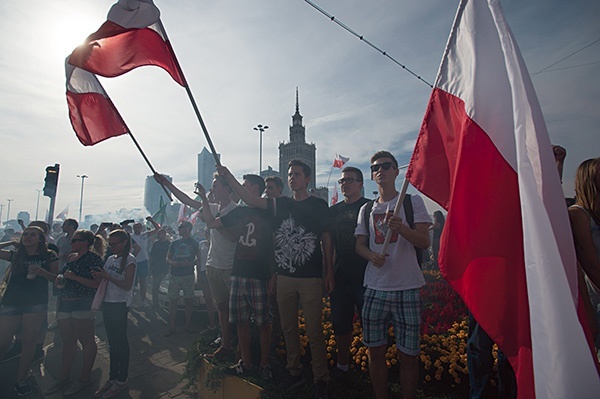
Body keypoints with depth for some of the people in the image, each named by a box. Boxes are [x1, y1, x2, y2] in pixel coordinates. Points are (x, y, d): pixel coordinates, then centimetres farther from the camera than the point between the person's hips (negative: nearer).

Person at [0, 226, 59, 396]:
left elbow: (56, 278, -1)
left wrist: (42, 272, -17)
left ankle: (21, 380, 19)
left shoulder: (49, 256, 1)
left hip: (35, 305, -2)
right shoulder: (15, 255, 9)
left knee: (29, 342, 5)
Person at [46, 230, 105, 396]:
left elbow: (97, 284, -19)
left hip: (82, 304, -8)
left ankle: (85, 378, 16)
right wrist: (59, 280, 7)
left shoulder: (94, 258, -13)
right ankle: (64, 377, 32)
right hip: (65, 302, 8)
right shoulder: (71, 257, 13)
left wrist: (75, 277, -21)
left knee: (86, 341, 3)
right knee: (68, 341, 18)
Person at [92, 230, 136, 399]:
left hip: (120, 305, -7)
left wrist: (107, 276, -23)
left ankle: (122, 380, 15)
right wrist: (98, 276, -9)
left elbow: (127, 286, -16)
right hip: (107, 303, 7)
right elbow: (103, 281, 12)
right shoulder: (110, 259, 11)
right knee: (112, 342, 15)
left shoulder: (129, 260, -10)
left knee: (121, 342, 2)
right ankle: (112, 378, 27)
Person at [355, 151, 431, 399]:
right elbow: (359, 245, 12)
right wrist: (372, 255, -9)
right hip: (375, 289, 3)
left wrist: (402, 228, -23)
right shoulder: (366, 209, 13)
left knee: (408, 354, 3)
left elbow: (425, 241, -4)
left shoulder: (413, 202, 3)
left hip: (407, 288, -3)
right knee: (375, 351, 10)